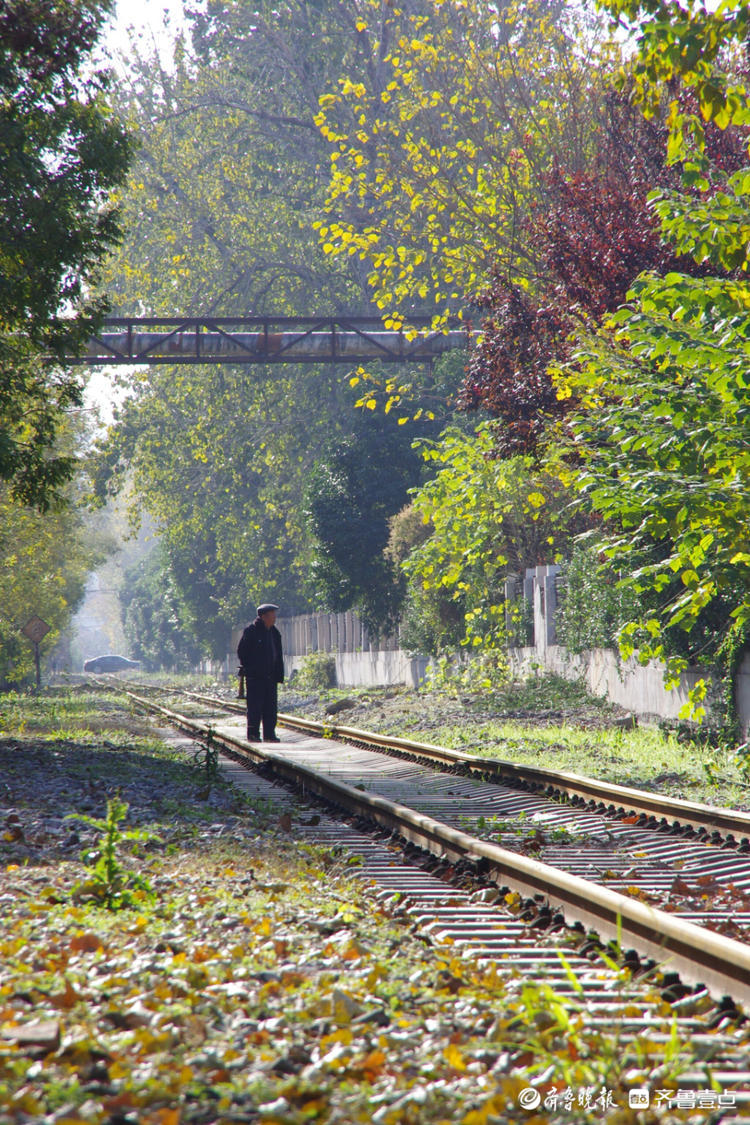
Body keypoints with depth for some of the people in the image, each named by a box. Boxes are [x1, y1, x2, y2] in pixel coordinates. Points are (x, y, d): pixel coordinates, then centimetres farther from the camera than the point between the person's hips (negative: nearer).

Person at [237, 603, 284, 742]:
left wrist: (279, 675, 10)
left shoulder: (274, 632, 14)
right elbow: (241, 651, -5)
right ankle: (253, 734, 1)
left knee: (271, 707, 4)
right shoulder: (251, 630, -6)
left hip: (270, 677, 6)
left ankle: (269, 734, 8)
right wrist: (248, 668, -8)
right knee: (255, 706, -4)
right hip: (255, 677, -6)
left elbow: (278, 655, 18)